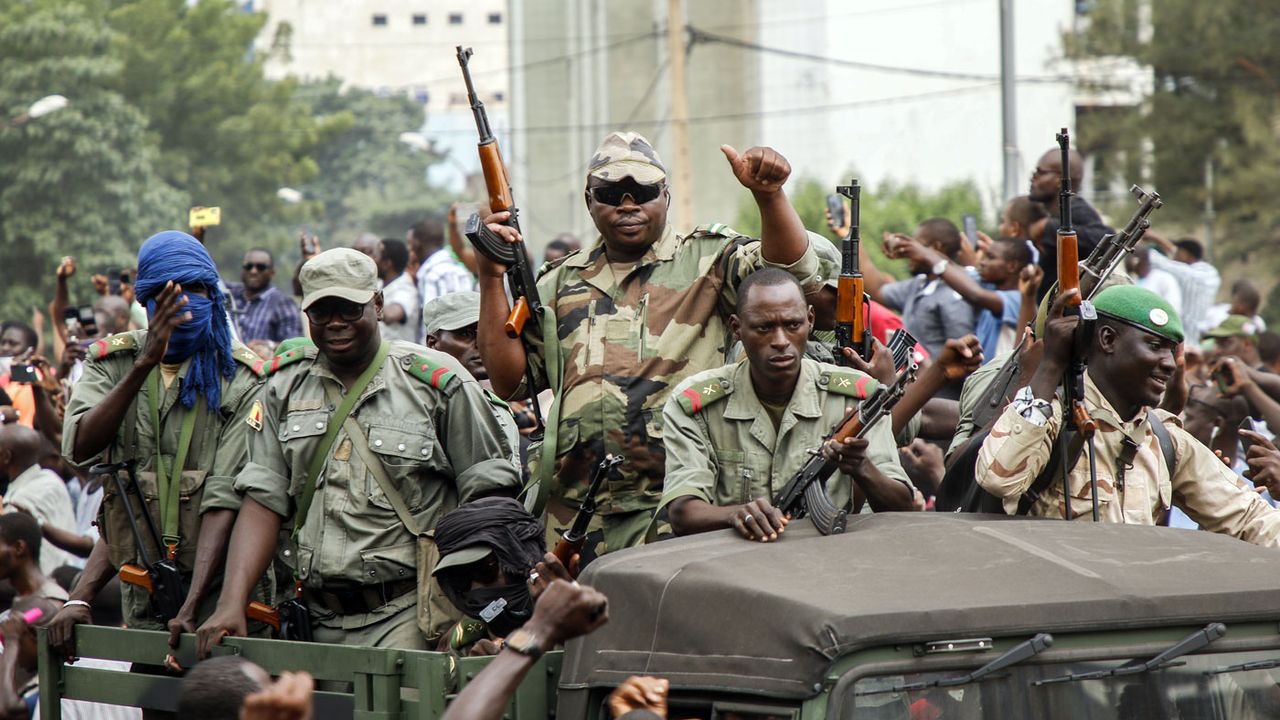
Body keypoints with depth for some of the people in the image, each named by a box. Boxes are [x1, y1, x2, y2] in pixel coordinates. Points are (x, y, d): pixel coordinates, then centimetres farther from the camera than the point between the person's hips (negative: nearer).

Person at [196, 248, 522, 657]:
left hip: (406, 616, -4)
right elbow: (263, 500, 8)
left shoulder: (438, 382, 1)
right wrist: (231, 603, -4)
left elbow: (489, 492, 1)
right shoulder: (285, 385, 13)